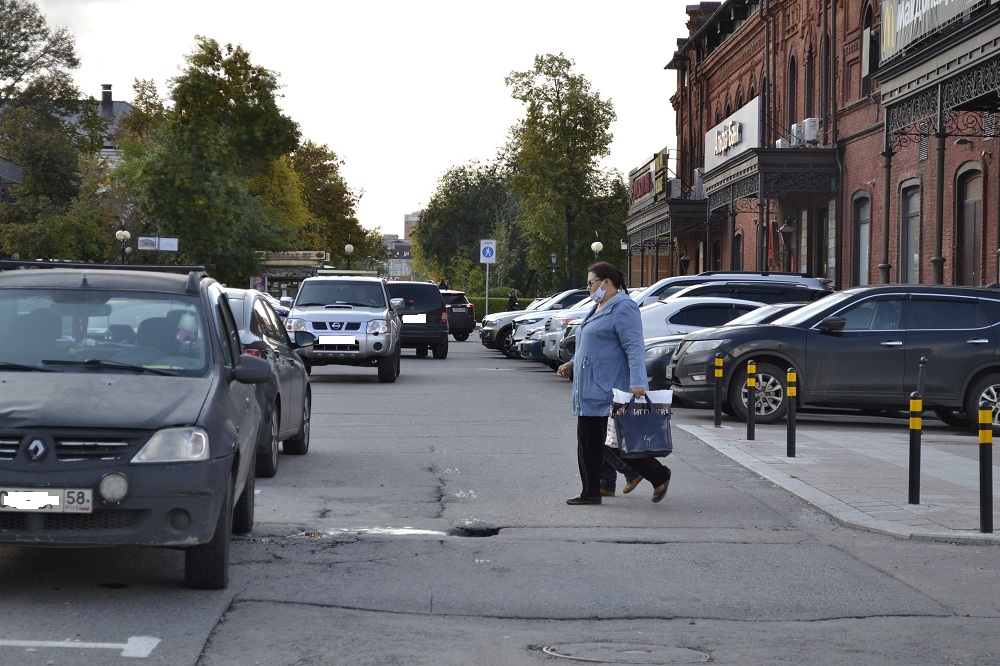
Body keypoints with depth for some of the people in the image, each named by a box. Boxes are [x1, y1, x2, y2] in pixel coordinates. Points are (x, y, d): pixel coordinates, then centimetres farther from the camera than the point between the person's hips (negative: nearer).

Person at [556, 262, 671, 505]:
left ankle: (659, 476, 9)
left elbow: (634, 348, -22)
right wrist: (572, 365, 17)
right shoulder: (598, 309, 18)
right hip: (589, 392, 10)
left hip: (610, 392, -10)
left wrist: (638, 382, -30)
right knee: (588, 443, 8)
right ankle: (590, 493, 14)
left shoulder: (623, 309, -13)